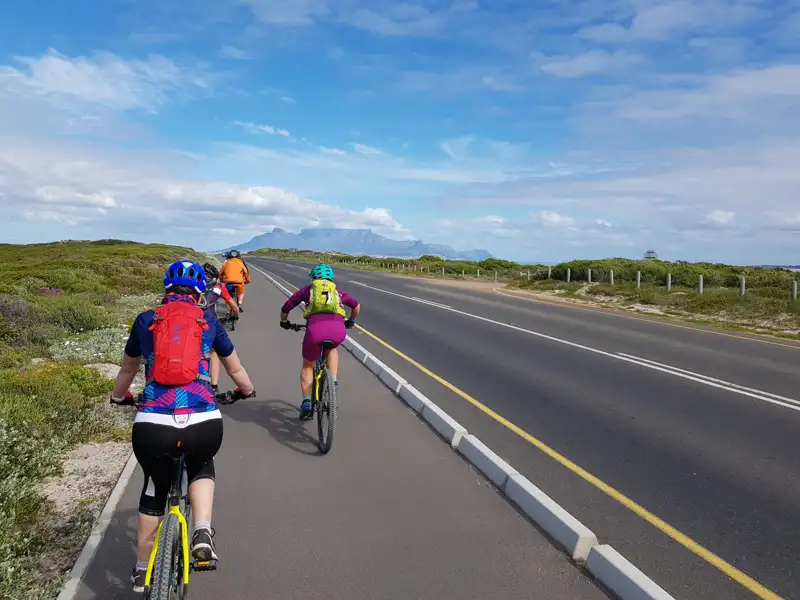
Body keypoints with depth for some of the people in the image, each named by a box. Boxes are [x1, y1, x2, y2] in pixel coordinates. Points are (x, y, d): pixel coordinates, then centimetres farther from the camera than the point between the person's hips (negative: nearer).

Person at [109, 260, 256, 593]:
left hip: (152, 425, 1)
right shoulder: (209, 323, 14)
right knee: (201, 467, 33)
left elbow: (127, 369, 30)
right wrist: (246, 390, 50)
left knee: (155, 488, 29)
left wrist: (119, 396, 52)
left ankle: (142, 571, 42)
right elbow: (236, 370, 28)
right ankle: (203, 532, 10)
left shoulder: (146, 320, 15)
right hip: (204, 424, -1)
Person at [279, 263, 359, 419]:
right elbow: (356, 306, 48)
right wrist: (351, 321, 64)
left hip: (315, 328, -1)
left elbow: (285, 309, 31)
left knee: (308, 366, 22)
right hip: (339, 330, 2)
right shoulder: (337, 292, 33)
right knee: (332, 348, 38)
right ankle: (333, 380, 23)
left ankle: (306, 403, 17)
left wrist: (284, 322, 50)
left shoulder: (307, 290, 27)